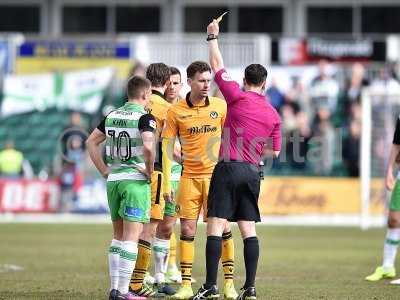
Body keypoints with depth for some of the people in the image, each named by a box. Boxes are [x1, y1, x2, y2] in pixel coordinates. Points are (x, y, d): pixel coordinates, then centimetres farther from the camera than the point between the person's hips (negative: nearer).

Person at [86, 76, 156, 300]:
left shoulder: (112, 116, 11)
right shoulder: (145, 117, -10)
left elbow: (91, 141, 15)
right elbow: (148, 146, -26)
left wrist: (104, 170, 15)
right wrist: (150, 170, -11)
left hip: (113, 180, 7)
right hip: (135, 180, -7)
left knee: (118, 236, 16)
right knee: (131, 237, -6)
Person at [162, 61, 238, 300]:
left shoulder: (220, 106, 1)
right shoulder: (176, 112, -1)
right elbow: (167, 146, 1)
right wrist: (167, 182, -5)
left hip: (216, 175, 0)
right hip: (190, 177, 0)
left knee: (223, 228, -2)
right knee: (188, 230, -1)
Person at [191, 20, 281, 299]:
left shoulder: (238, 98, -4)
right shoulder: (273, 114, 9)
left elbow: (218, 65, 5)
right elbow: (274, 152, 15)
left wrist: (213, 37, 17)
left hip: (229, 168, -5)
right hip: (253, 172, 5)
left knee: (215, 226, -5)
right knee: (248, 229, 7)